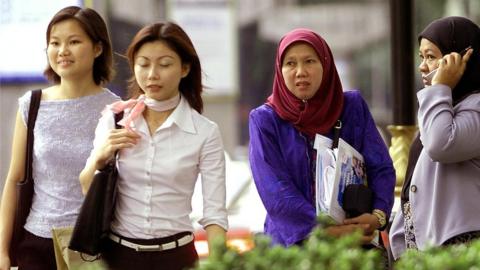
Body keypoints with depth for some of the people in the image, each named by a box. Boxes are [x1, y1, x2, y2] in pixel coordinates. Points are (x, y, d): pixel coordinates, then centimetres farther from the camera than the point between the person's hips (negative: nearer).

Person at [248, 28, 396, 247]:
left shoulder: (353, 107, 10)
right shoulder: (264, 120, 2)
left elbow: (381, 168, 6)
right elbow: (276, 193, -6)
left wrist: (378, 215, -14)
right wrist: (329, 231, -16)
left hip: (354, 236, 1)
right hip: (290, 242, -1)